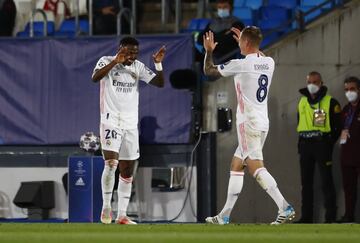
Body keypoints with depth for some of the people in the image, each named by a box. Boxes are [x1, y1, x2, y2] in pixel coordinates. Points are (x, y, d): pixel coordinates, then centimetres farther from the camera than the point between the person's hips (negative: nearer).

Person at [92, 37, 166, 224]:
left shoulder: (138, 67, 8)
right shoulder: (106, 62, -5)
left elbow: (160, 83, 5)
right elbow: (95, 77, -24)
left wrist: (158, 64, -10)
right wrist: (115, 62, -30)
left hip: (131, 124, 5)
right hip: (111, 121, -5)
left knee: (127, 172, 6)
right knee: (111, 163, -21)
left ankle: (122, 215, 10)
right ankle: (106, 206, -9)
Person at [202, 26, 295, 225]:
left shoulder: (241, 65, -14)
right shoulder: (269, 63, 7)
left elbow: (209, 70, 0)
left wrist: (209, 51, 17)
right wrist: (245, 43, 41)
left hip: (248, 123, -8)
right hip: (262, 122, 8)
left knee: (256, 167, -13)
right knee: (236, 165, 15)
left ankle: (284, 207, -25)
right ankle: (224, 215, 19)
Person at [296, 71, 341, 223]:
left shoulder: (330, 102, -3)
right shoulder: (302, 102, 14)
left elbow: (338, 125, -3)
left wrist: (329, 143, -7)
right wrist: (301, 143, 8)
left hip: (322, 144, -6)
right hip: (305, 145, 6)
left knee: (326, 181, -7)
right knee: (306, 182, 8)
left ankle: (331, 217, -6)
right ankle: (306, 217, 12)